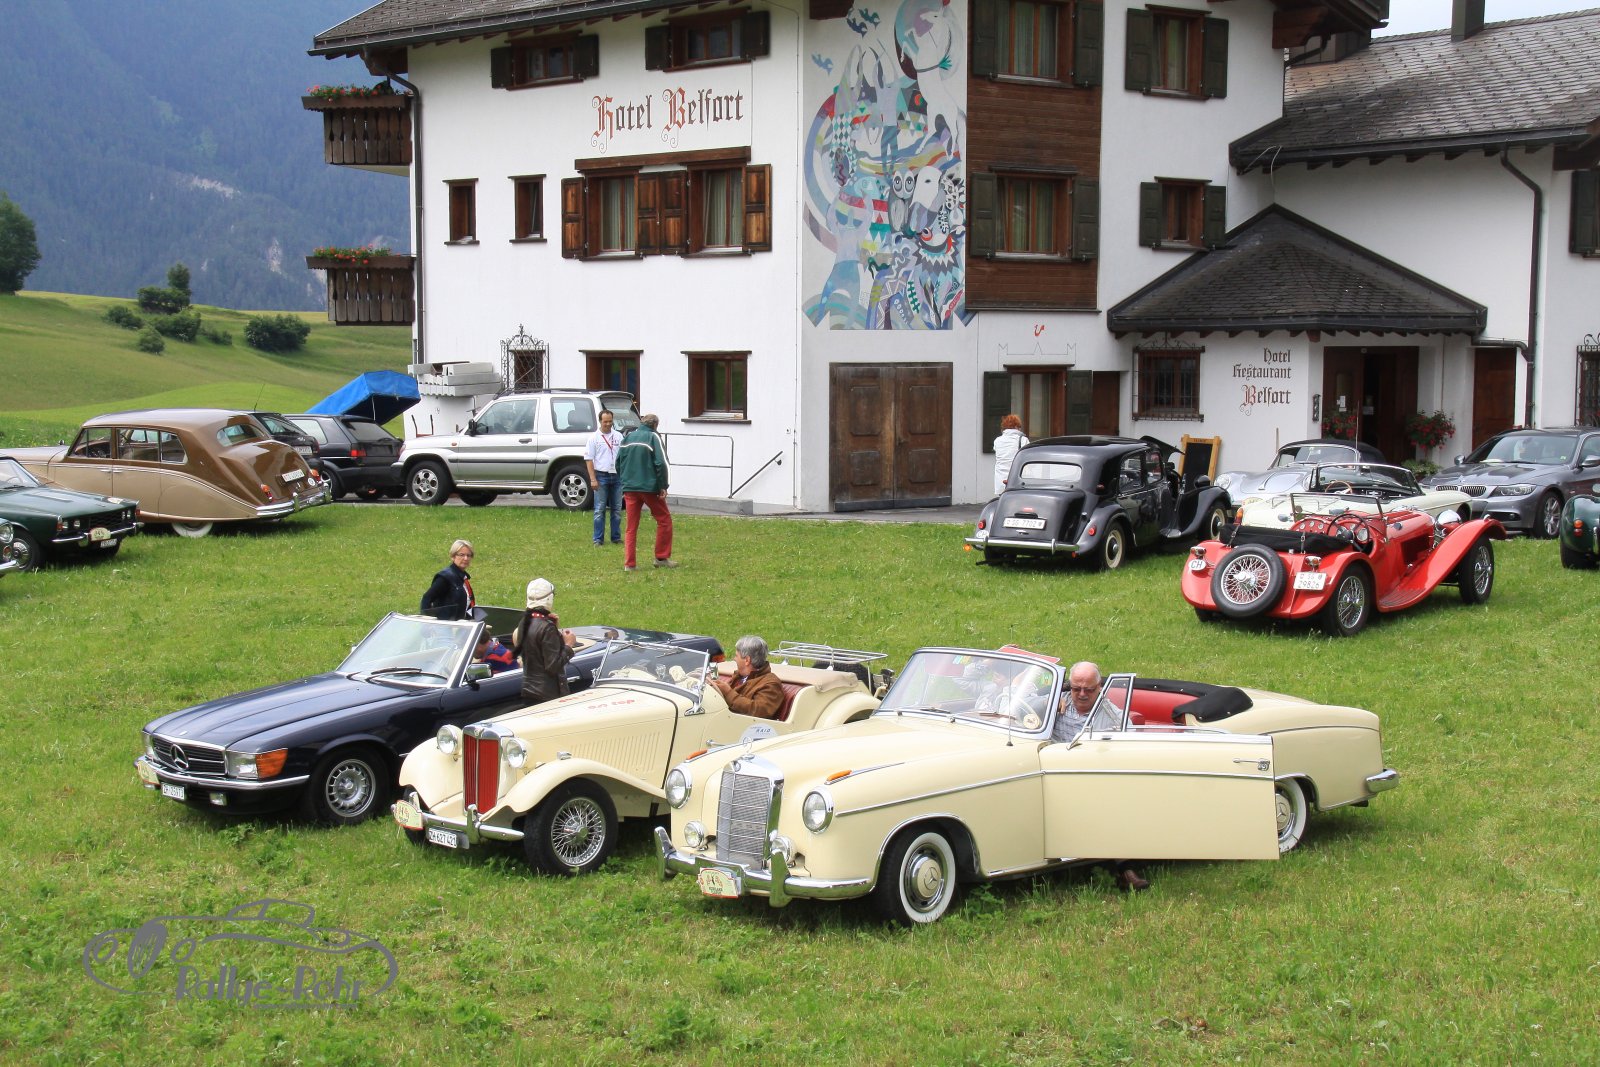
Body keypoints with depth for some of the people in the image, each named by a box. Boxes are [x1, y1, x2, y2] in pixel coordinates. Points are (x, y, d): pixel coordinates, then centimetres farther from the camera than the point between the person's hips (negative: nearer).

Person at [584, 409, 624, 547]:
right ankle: (598, 539, 1)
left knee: (617, 509, 8)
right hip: (601, 476, -4)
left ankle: (616, 538, 15)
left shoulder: (618, 436, 9)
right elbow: (589, 459, -4)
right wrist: (593, 479, -11)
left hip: (617, 476, 4)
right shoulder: (594, 437, -1)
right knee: (600, 510, -2)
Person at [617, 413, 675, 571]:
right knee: (664, 520, 10)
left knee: (631, 527, 7)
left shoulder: (628, 438, 12)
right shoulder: (653, 437, -4)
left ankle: (629, 563, 2)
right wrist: (663, 487, -10)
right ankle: (662, 557, 10)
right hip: (650, 487, -5)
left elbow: (618, 462, 13)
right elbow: (661, 463, -13)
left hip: (629, 488, 5)